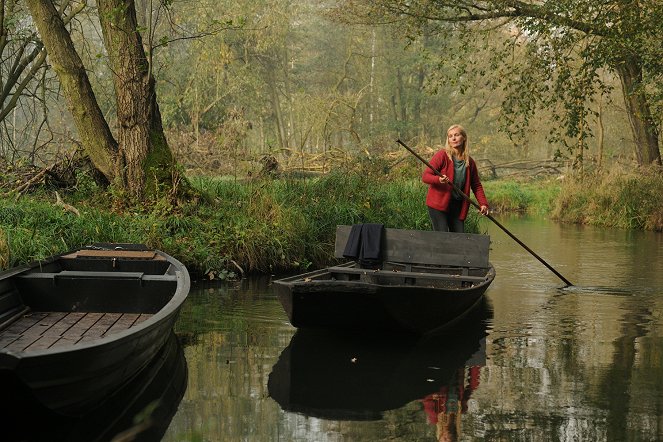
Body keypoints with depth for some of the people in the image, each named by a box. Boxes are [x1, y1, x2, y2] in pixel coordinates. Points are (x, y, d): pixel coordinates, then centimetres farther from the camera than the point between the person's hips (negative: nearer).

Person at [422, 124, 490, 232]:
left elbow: (476, 185, 14)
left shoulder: (470, 162, 7)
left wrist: (483, 204, 0)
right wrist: (439, 180, -32)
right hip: (438, 204, -5)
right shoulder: (442, 155, -7)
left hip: (458, 206, 5)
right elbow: (425, 176, -12)